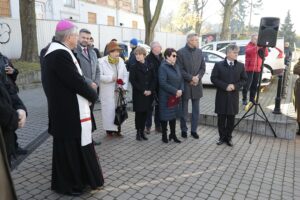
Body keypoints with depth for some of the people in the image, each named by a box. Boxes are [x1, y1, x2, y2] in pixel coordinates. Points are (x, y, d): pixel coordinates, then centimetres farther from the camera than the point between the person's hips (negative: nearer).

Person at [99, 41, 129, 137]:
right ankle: (109, 129, 13)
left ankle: (117, 129, 24)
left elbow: (125, 75, 8)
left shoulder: (121, 61, 8)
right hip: (107, 92, -5)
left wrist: (124, 87, -1)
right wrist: (111, 78, -20)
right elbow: (99, 76, -15)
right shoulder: (102, 61, -9)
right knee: (109, 110, -1)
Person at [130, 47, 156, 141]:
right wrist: (143, 90, -13)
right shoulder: (134, 67, -1)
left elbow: (154, 79, 5)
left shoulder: (149, 66, 6)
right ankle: (138, 132, 13)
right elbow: (132, 80, -7)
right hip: (138, 94, -2)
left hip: (149, 94, 3)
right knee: (139, 113, 2)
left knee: (145, 113, 6)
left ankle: (142, 131, 17)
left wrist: (150, 90, -9)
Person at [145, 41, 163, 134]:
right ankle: (148, 126, 16)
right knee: (150, 106, 3)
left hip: (160, 87, 6)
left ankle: (158, 125, 24)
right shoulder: (148, 59, -10)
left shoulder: (161, 58, 12)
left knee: (159, 106, 12)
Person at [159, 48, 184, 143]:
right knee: (165, 116, 4)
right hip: (166, 96, -7)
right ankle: (164, 135, 18)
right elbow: (163, 83, -20)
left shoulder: (176, 66, 11)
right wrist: (175, 91, -19)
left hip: (176, 96, 7)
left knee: (174, 115, 13)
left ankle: (173, 134, 25)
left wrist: (181, 90, -6)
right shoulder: (163, 67, -12)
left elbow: (181, 79, 12)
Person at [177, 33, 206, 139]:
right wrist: (191, 78, -15)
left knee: (196, 110, 10)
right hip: (185, 85, -4)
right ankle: (184, 130, 22)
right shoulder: (181, 52, -8)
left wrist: (197, 77, -9)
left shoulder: (199, 51, 7)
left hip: (197, 85, 4)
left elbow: (203, 67, 8)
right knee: (184, 110, 8)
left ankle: (194, 130, 22)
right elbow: (180, 70, -11)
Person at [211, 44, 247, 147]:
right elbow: (213, 78, -6)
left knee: (231, 119, 8)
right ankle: (222, 137, 20)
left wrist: (235, 86, -12)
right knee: (221, 118, 6)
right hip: (222, 96, -2)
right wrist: (225, 86, -16)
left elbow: (244, 79, 6)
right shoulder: (219, 65, -3)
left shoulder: (240, 66, 5)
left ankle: (228, 137, 22)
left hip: (233, 96, 2)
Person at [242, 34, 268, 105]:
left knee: (255, 84, 8)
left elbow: (266, 54, 3)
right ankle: (244, 99, 1)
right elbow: (248, 51, -23)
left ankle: (252, 98, 17)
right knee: (247, 84, -7)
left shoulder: (260, 47, 15)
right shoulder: (249, 45, 1)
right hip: (249, 68, -5)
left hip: (257, 68, 5)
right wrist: (256, 47, -35)